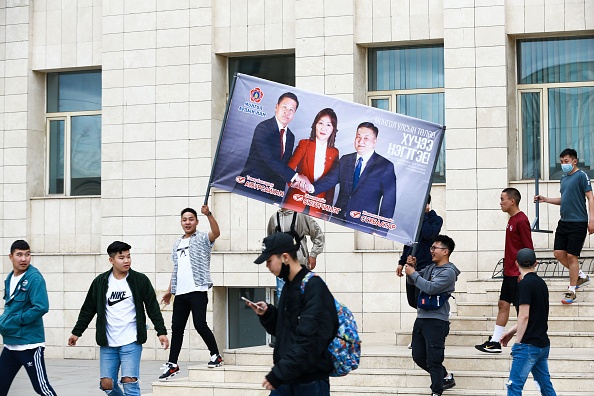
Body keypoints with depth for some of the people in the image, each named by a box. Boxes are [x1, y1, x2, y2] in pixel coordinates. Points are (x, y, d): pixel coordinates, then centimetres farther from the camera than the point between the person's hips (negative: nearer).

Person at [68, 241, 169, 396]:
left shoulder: (140, 280, -2)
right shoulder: (100, 282, 4)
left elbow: (153, 307, 1)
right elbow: (88, 309, 12)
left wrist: (161, 331, -4)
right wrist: (77, 332, 14)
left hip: (131, 342, -3)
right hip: (107, 343, 3)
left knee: (129, 382, -11)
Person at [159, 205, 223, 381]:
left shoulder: (202, 239, 1)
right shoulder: (177, 244, 20)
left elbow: (216, 232, -22)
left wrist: (208, 214, -36)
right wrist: (169, 290, 21)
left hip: (197, 290, -6)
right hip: (180, 293, 6)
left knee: (200, 324, -11)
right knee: (176, 327, 6)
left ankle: (216, 356, 5)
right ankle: (172, 364, 10)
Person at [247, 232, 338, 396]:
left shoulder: (313, 287, -15)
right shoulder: (288, 286, 12)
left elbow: (309, 341, -23)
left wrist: (279, 373, -21)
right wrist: (267, 314, 2)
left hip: (310, 382, -8)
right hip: (285, 379, 8)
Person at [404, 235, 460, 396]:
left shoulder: (449, 272, -10)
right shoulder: (430, 268, 14)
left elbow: (430, 288, -22)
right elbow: (412, 281, 18)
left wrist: (413, 273, -13)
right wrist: (412, 267, 0)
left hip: (436, 321, -9)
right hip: (421, 317, 9)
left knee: (433, 360, -6)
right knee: (418, 356, 14)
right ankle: (446, 377, 30)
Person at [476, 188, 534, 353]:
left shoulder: (521, 220, -15)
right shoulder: (512, 219, 13)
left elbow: (529, 248, -17)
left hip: (518, 274, -10)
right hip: (509, 272, 10)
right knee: (503, 304, 11)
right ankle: (495, 342, 16)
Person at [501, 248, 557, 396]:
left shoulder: (524, 284, -13)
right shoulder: (541, 283, 12)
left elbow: (524, 316, -18)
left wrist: (518, 343, -10)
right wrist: (511, 332, 23)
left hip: (529, 345, -9)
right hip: (543, 344, 9)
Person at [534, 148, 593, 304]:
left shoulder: (581, 176, -9)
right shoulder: (564, 178, 15)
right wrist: (545, 199, 17)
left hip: (578, 222, -8)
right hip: (564, 221, 8)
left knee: (572, 256, -5)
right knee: (558, 253, 6)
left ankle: (571, 291, 6)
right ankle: (581, 276, 24)